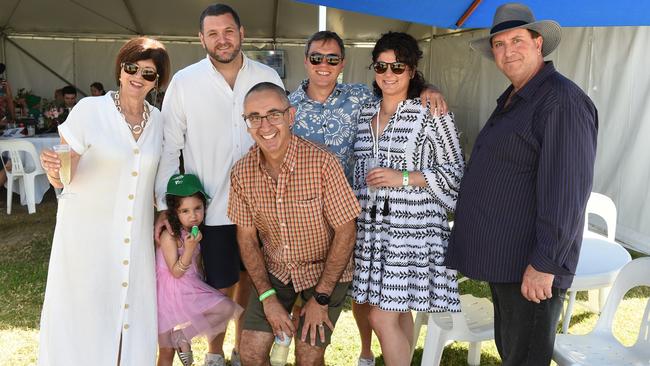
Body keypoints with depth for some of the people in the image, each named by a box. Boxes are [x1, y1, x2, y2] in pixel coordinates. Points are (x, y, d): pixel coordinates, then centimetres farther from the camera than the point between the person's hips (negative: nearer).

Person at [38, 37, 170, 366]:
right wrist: (54, 171, -28)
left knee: (132, 318, 9)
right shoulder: (89, 109, -8)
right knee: (84, 318, 4)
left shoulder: (158, 120, 4)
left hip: (136, 238, 4)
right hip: (87, 234, -3)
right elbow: (62, 179, -8)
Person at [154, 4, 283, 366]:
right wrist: (164, 206, -8)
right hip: (212, 207, -2)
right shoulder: (184, 82, -5)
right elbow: (169, 147, -3)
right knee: (220, 285, 10)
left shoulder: (268, 77, 0)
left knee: (250, 279, 16)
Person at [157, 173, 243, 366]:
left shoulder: (195, 233, 3)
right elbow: (176, 272, -19)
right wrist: (189, 248, -28)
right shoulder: (169, 236, -18)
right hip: (171, 291, -6)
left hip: (191, 287, 6)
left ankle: (183, 335, 0)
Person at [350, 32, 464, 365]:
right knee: (397, 313, 15)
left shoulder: (431, 114, -7)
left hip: (411, 229, -5)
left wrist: (403, 178, -15)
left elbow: (455, 172, -5)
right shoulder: (365, 113, 11)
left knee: (383, 318, -6)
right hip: (371, 226, 5)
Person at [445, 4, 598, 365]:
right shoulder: (511, 99, 15)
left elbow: (566, 189, -24)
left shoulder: (562, 100, -17)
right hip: (503, 257, 10)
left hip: (530, 267, -10)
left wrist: (544, 263, -25)